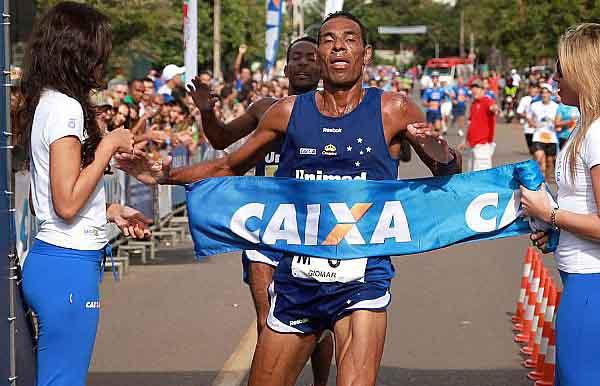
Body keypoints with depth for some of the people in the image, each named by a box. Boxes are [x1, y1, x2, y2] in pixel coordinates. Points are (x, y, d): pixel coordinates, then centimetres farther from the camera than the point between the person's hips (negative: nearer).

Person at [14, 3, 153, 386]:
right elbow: (67, 203, -20)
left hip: (50, 259, 10)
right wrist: (109, 145, -12)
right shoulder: (65, 107, -15)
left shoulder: (47, 103, 14)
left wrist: (111, 211, 15)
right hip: (69, 265, -10)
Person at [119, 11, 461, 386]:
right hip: (296, 281, 3)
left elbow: (448, 172, 8)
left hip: (361, 280, -3)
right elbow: (229, 167, 17)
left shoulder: (393, 110, -1)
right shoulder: (289, 112, 5)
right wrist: (164, 176, 6)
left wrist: (442, 155, -15)